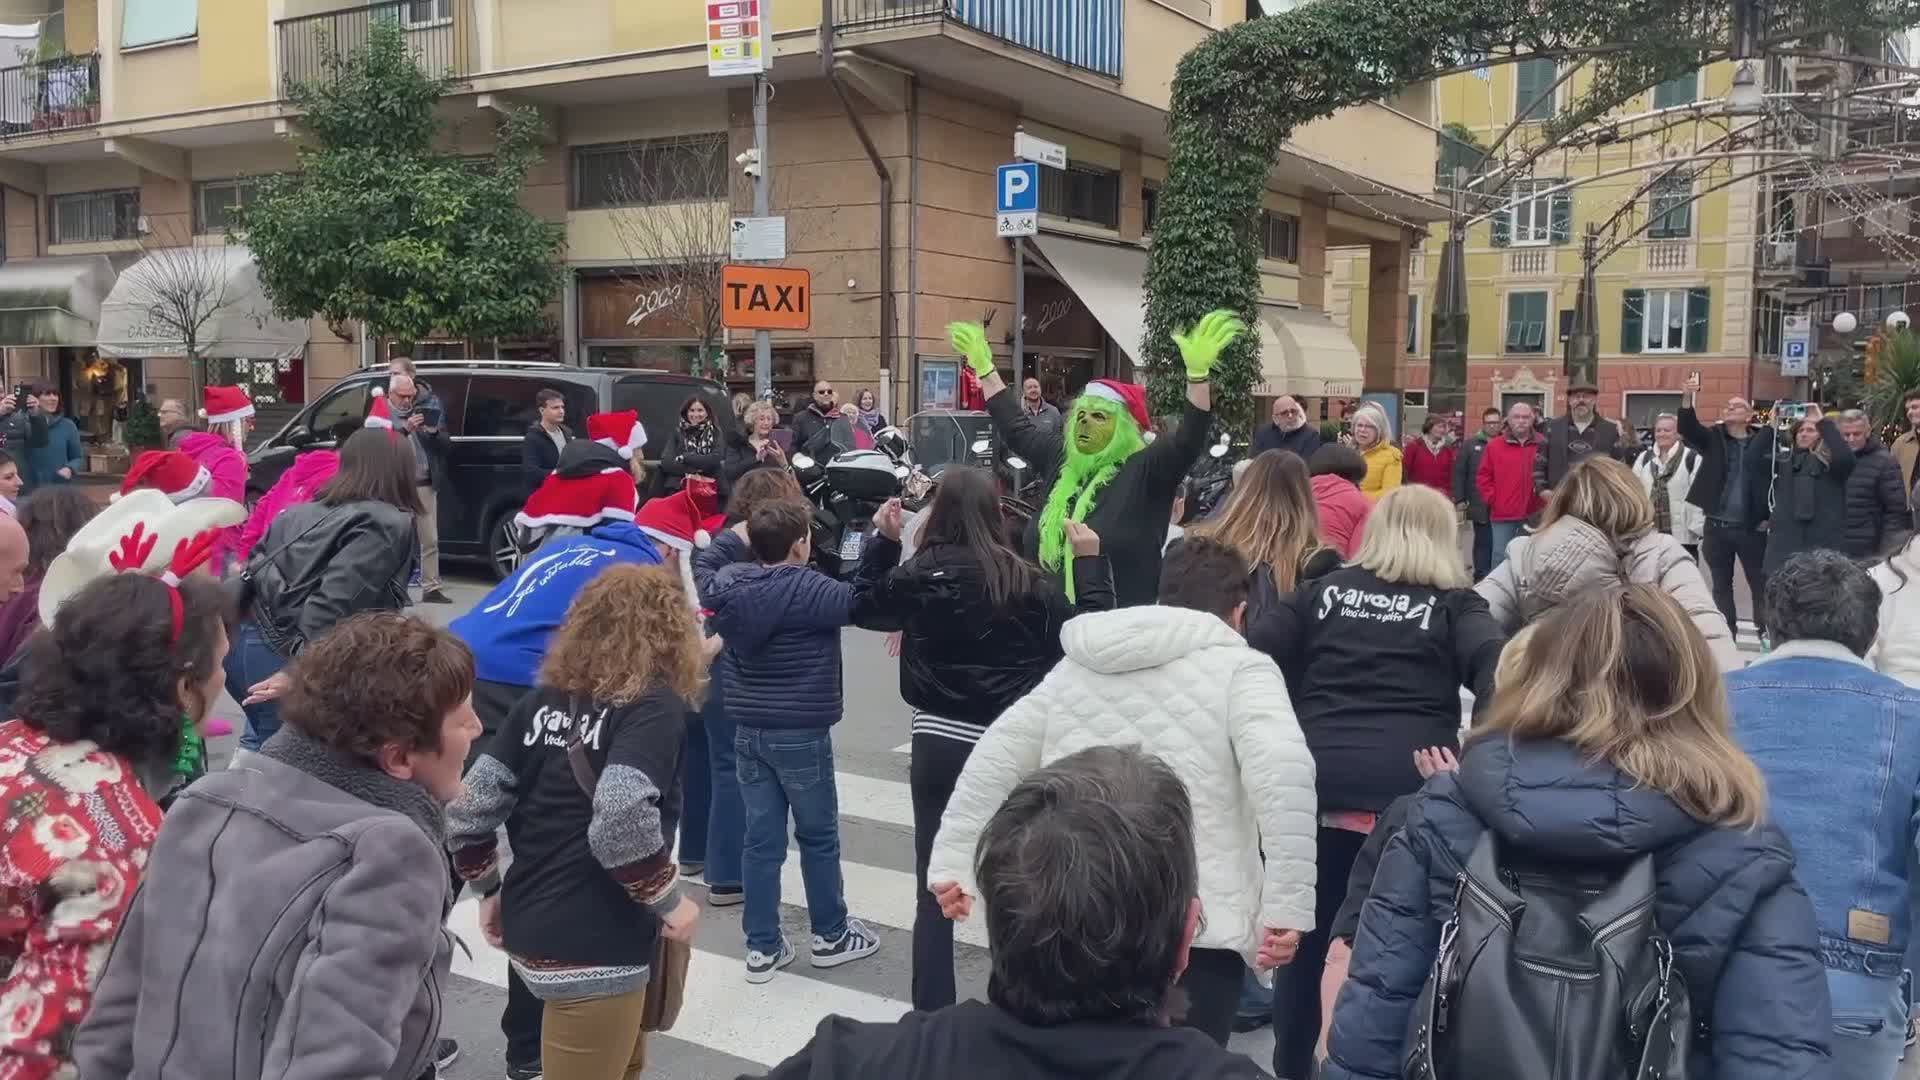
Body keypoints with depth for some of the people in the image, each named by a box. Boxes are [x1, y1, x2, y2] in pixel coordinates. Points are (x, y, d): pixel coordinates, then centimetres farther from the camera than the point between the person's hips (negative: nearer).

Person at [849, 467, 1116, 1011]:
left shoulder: (918, 575, -6)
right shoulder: (1024, 581, -11)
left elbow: (868, 608, 14)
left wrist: (884, 542, 17)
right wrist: (1090, 561, 5)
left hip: (938, 743, 1)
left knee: (934, 887, 10)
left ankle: (931, 1013, 14)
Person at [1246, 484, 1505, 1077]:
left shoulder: (1326, 591, 13)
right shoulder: (1455, 604, 8)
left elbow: (1252, 651, 4)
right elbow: (1495, 669, -10)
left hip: (1319, 781, 3)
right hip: (1411, 790, -2)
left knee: (1305, 937, 17)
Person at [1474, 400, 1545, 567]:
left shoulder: (1542, 445, 4)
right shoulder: (1494, 445, 3)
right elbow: (1482, 476, 5)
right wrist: (1492, 499, -3)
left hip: (1534, 515, 1)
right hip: (1503, 514, -1)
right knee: (1501, 557, 0)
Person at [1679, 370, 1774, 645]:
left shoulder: (1764, 441, -1)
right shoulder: (1712, 438, 5)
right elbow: (1687, 427, -12)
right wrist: (1689, 398, -28)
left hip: (1751, 528, -2)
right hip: (1717, 526, 3)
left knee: (1760, 585, 4)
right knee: (1721, 586, 10)